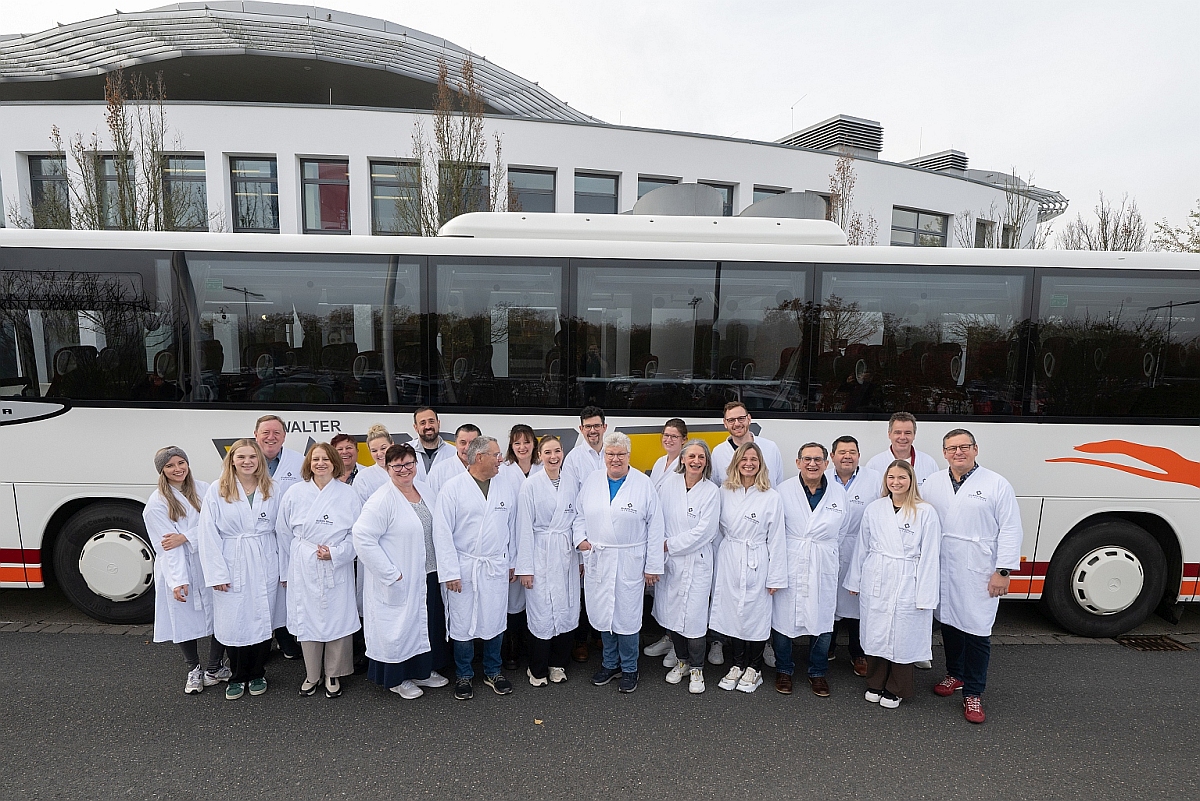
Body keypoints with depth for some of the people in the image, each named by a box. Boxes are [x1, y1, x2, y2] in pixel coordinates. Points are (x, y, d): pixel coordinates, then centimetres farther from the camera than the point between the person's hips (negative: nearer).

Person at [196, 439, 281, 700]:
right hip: (232, 566, -1)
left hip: (265, 566, 1)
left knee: (263, 620, 8)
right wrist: (216, 573, -9)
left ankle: (257, 674, 28)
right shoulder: (217, 490, -3)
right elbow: (208, 534, -5)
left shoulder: (272, 490, 2)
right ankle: (237, 677, 26)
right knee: (234, 623, 5)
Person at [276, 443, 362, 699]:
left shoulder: (348, 494, -1)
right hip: (303, 569, 1)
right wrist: (286, 570, 10)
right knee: (306, 618, 8)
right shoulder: (294, 493, 2)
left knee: (338, 618, 3)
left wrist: (336, 552, -12)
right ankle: (311, 675, 27)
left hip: (337, 567, -1)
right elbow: (284, 533, 8)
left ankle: (333, 675, 22)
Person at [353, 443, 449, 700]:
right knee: (400, 625, 8)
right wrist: (391, 574, -19)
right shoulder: (381, 500, -18)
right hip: (398, 581, -7)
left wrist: (443, 567, 9)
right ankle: (397, 679, 30)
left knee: (427, 623, 19)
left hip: (427, 576, 7)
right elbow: (362, 538, -22)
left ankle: (423, 670, 39)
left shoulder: (425, 490, 4)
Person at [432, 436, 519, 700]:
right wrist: (450, 572, -10)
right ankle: (464, 676, 31)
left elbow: (511, 528, 10)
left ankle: (493, 672, 34)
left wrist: (511, 563, 11)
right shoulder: (452, 488, -8)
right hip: (463, 568, -3)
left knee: (495, 622, 12)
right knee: (463, 625, 8)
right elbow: (442, 533, -8)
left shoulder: (507, 488, 4)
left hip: (496, 568, 3)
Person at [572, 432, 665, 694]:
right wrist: (580, 538, -4)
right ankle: (609, 664, 33)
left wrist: (653, 565, -5)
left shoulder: (644, 484, -5)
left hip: (630, 562, -3)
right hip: (597, 560, 3)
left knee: (627, 615, 4)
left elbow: (655, 527, -4)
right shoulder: (591, 481, 4)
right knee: (602, 613, 12)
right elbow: (580, 515, 14)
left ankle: (629, 669, 25)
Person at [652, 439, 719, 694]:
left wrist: (669, 544, -11)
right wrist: (657, 544, -5)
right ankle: (682, 661, 34)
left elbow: (704, 531, -12)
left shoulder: (711, 491, -7)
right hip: (668, 560, 3)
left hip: (695, 562, -3)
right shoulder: (670, 483, 0)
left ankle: (696, 668, 22)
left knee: (694, 616, -1)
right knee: (671, 613, 11)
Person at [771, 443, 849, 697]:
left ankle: (817, 673, 31)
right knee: (783, 619, 6)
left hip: (823, 569, 2)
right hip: (789, 567, -2)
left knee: (823, 621, 10)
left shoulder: (839, 493, 2)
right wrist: (790, 550, 3)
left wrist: (824, 550, 13)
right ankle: (783, 670, 27)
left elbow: (842, 530, 14)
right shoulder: (784, 490, -5)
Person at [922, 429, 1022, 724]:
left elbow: (1011, 530, -6)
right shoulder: (932, 484, 6)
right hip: (942, 571, 3)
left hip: (979, 575, -3)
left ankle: (973, 694, 16)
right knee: (949, 623, 15)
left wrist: (1003, 571, -9)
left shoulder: (997, 485, -4)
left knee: (977, 631, 1)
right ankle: (955, 674, 35)